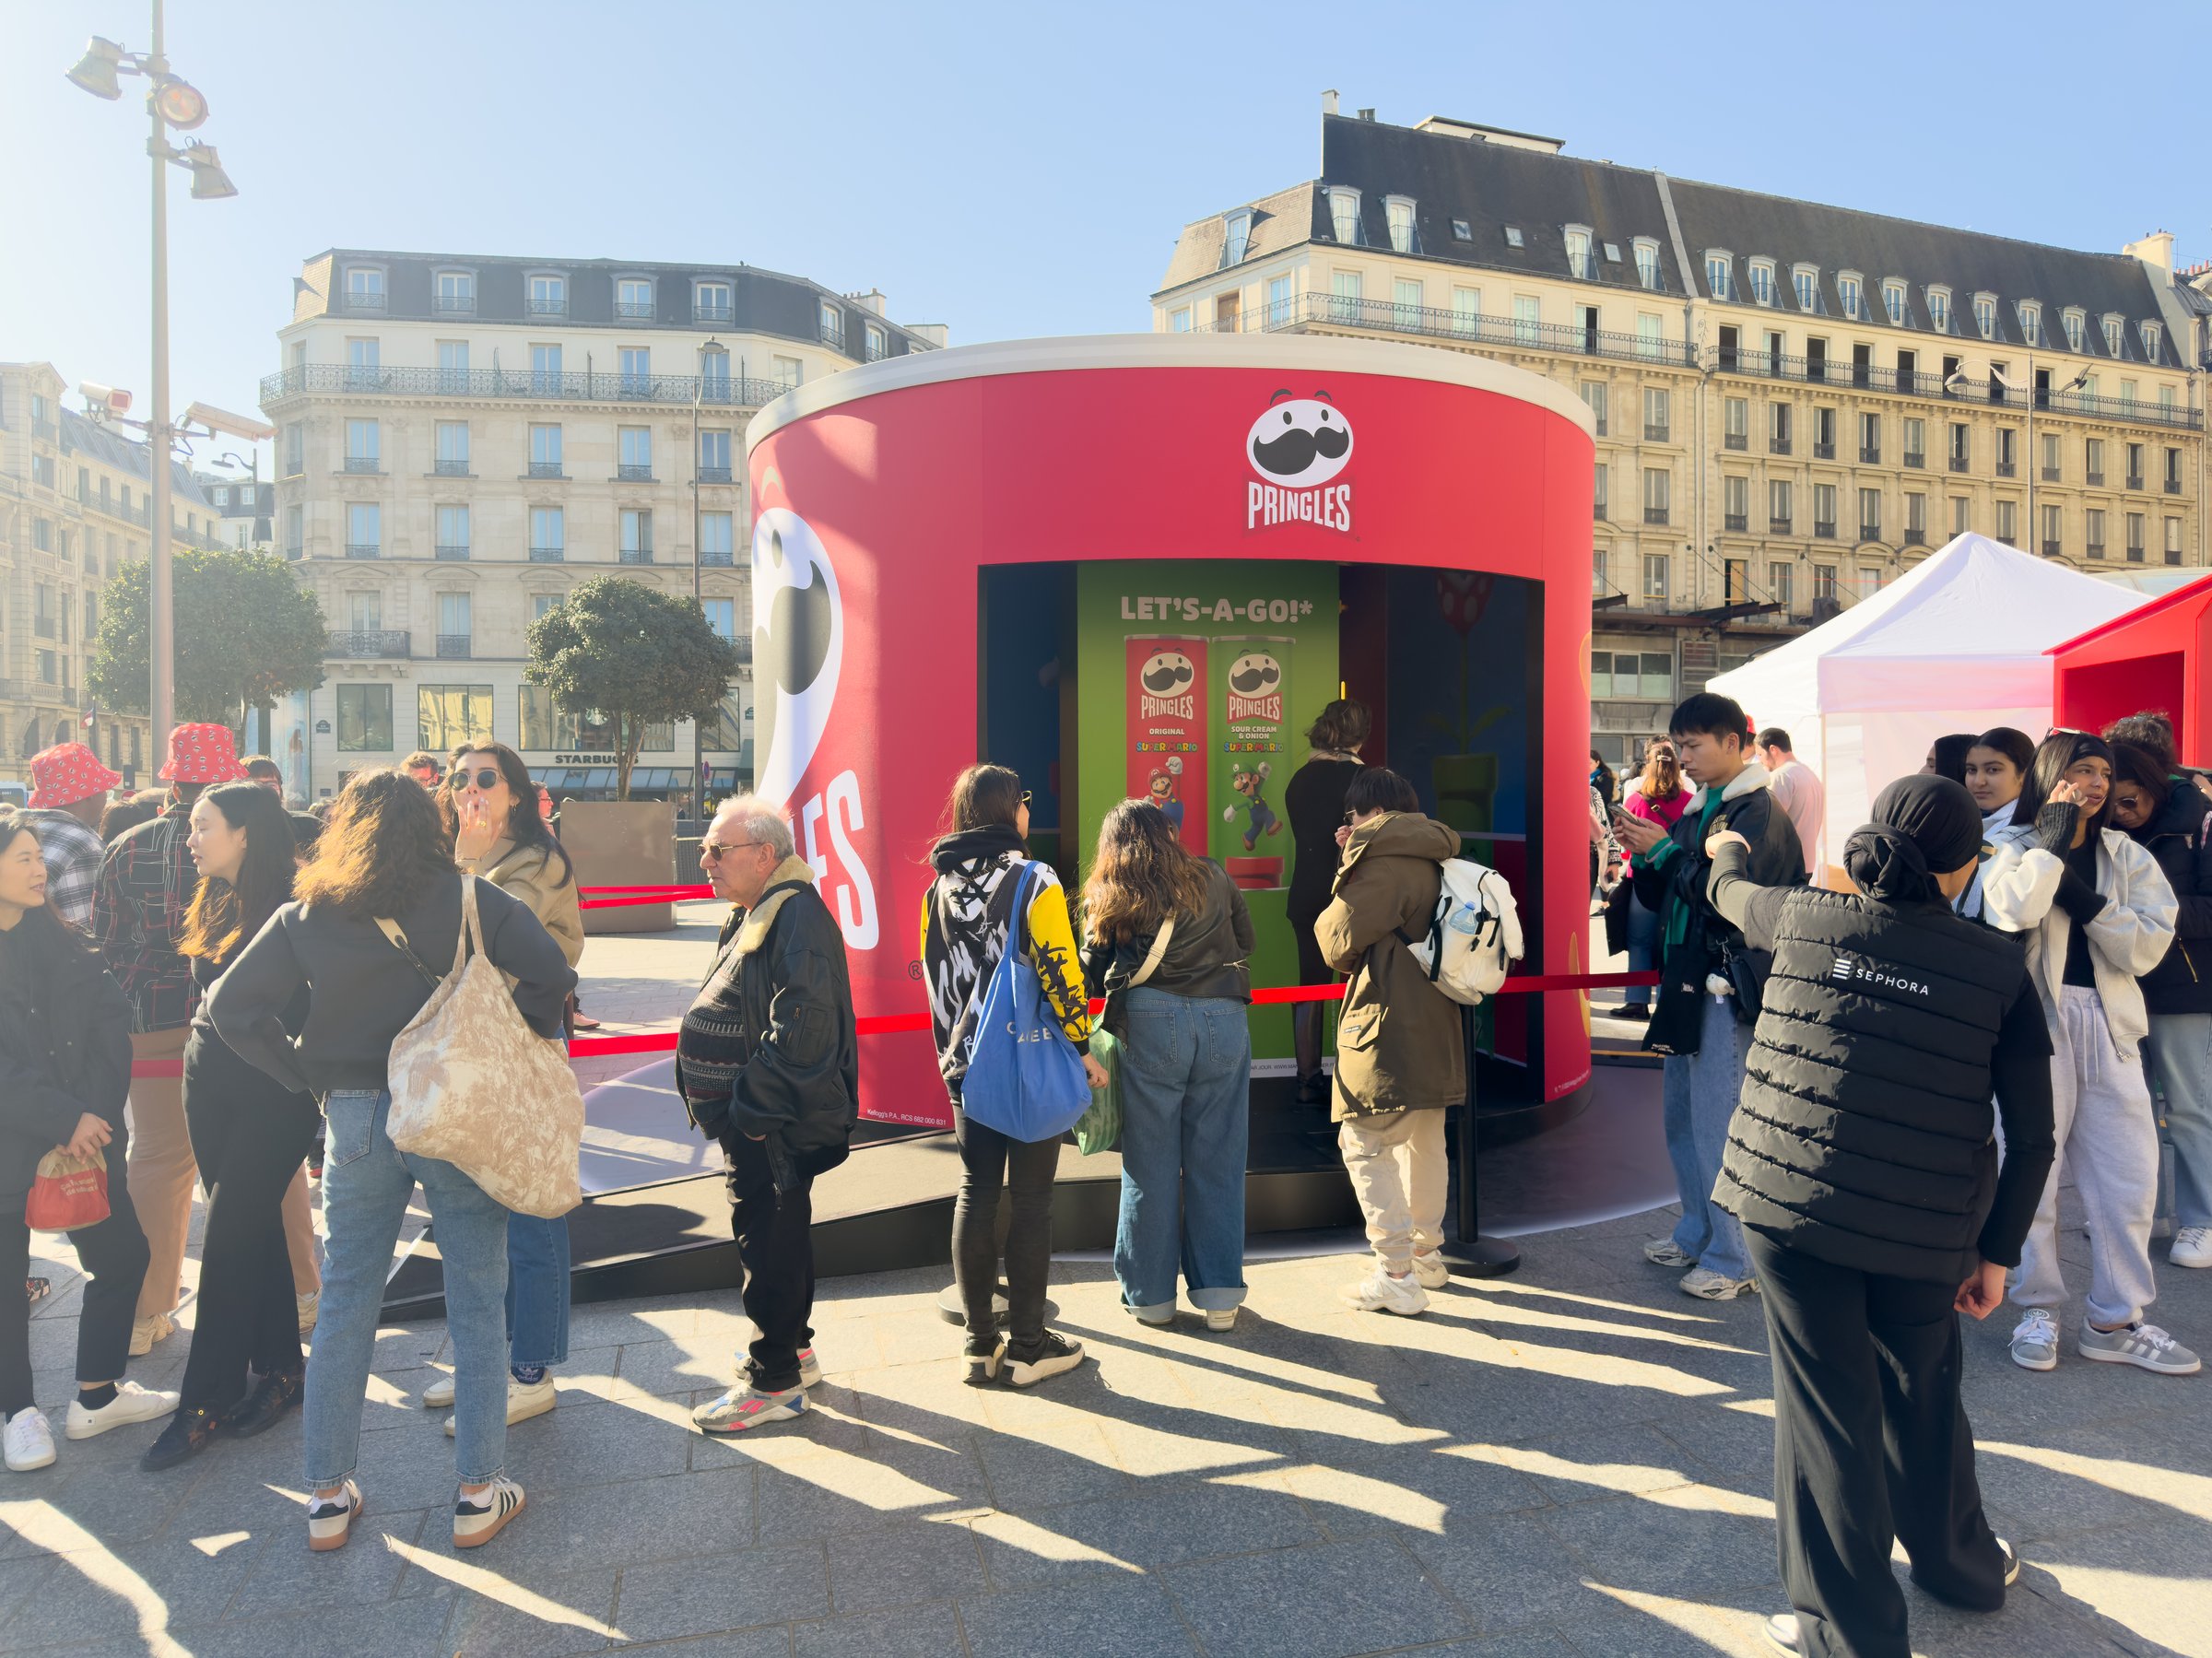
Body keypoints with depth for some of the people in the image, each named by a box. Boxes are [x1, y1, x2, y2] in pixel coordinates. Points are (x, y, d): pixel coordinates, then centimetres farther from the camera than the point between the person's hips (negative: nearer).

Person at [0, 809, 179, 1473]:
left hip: (83, 1134, 5)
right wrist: (63, 1120, -20)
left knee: (123, 1256, 8)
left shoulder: (55, 937, 5)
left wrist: (94, 1110, -12)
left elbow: (109, 1018, 0)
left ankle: (97, 1395, 24)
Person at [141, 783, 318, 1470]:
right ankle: (281, 1367, 24)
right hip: (211, 1080, 7)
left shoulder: (293, 907, -13)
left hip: (275, 1090, -7)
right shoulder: (212, 905, 10)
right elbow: (206, 993, 19)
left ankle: (207, 1401, 8)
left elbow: (308, 1005, -13)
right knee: (253, 1226, 12)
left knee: (228, 1237, -4)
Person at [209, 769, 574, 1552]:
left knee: (344, 1304, 16)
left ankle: (328, 1496, 25)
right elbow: (550, 974, -13)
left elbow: (232, 1006, -1)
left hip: (354, 1115, 3)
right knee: (477, 1303, 7)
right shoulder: (470, 899, -6)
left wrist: (306, 1073, 5)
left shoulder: (308, 913, 2)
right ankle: (479, 1494, 15)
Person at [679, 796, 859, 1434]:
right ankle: (792, 1348, 35)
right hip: (751, 1120, 10)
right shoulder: (752, 916, 14)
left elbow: (802, 1027, -28)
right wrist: (735, 1108, 16)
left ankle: (774, 1381, 12)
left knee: (770, 1242, 0)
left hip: (775, 1129, -10)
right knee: (777, 1233, 20)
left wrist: (753, 1107, -23)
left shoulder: (797, 916, -20)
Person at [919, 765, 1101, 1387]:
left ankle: (980, 1344, 18)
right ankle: (1028, 1345, 13)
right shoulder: (1033, 880, -12)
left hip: (966, 1064, 5)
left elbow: (934, 977, 11)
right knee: (1031, 1199, 4)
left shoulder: (940, 888, 6)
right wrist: (1082, 1047, -5)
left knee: (975, 1194, 11)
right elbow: (1059, 972, -16)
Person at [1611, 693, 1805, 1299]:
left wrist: (1664, 850, -15)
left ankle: (1733, 1260, 7)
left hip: (1725, 989, -9)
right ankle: (1697, 1235, 30)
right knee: (1682, 1119, 16)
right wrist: (1644, 855, -1)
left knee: (1718, 1129, -4)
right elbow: (1662, 899, 16)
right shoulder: (1695, 811, 15)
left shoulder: (1759, 813, -11)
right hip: (1686, 981, 9)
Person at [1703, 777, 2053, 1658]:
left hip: (1789, 1199, -1)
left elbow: (1731, 892, 22)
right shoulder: (2000, 968, -3)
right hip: (1925, 1230, 1)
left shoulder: (1803, 917, -3)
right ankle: (1960, 1565, 47)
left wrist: (1728, 850, 45)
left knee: (1826, 1404, 8)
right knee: (1923, 1393, 23)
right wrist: (1997, 1251, 8)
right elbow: (2031, 1137, -1)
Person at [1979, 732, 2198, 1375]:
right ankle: (2038, 1309, 19)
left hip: (2109, 1032, 3)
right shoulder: (2016, 852, 1)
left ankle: (2114, 1321, 18)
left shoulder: (2130, 858, 10)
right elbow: (2010, 912, -23)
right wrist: (2052, 842, -15)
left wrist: (2085, 901, -14)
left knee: (2128, 1178, 5)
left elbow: (2148, 947, -3)